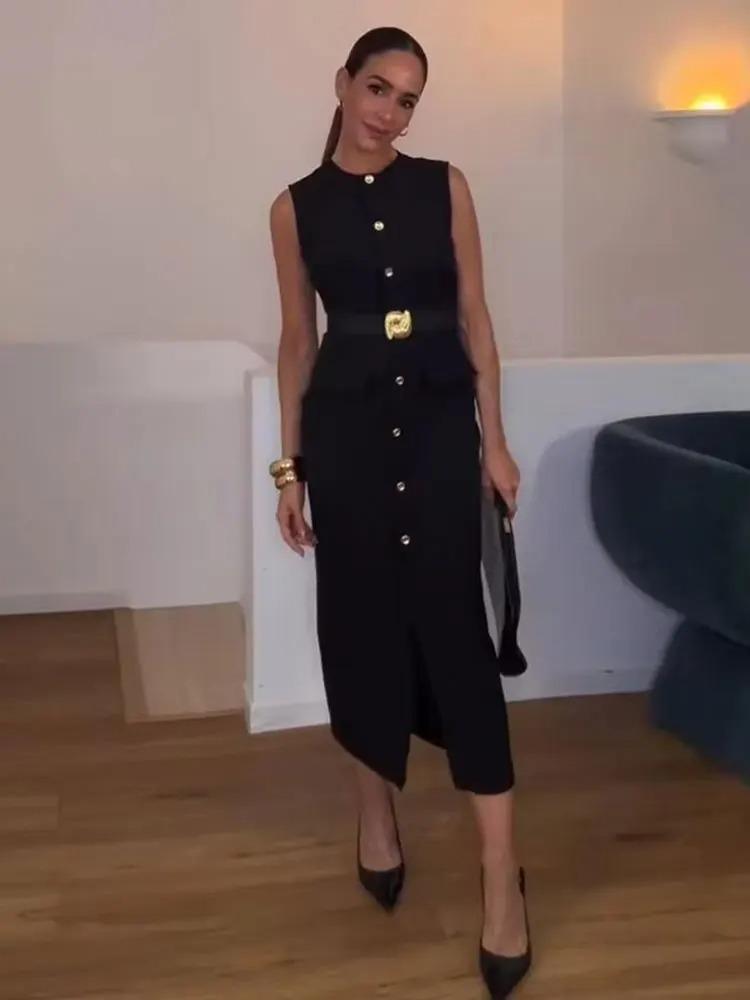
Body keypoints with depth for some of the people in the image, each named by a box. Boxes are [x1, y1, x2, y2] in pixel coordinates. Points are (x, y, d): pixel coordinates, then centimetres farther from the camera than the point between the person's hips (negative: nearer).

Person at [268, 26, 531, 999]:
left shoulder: (445, 186, 4)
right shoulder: (297, 206, 4)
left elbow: (474, 316, 5)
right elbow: (298, 340, 6)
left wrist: (493, 438, 0)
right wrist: (289, 463, 4)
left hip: (441, 417, -1)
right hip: (347, 424, 1)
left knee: (454, 621, -7)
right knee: (361, 619, 7)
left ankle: (501, 872, -4)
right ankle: (377, 811, 29)